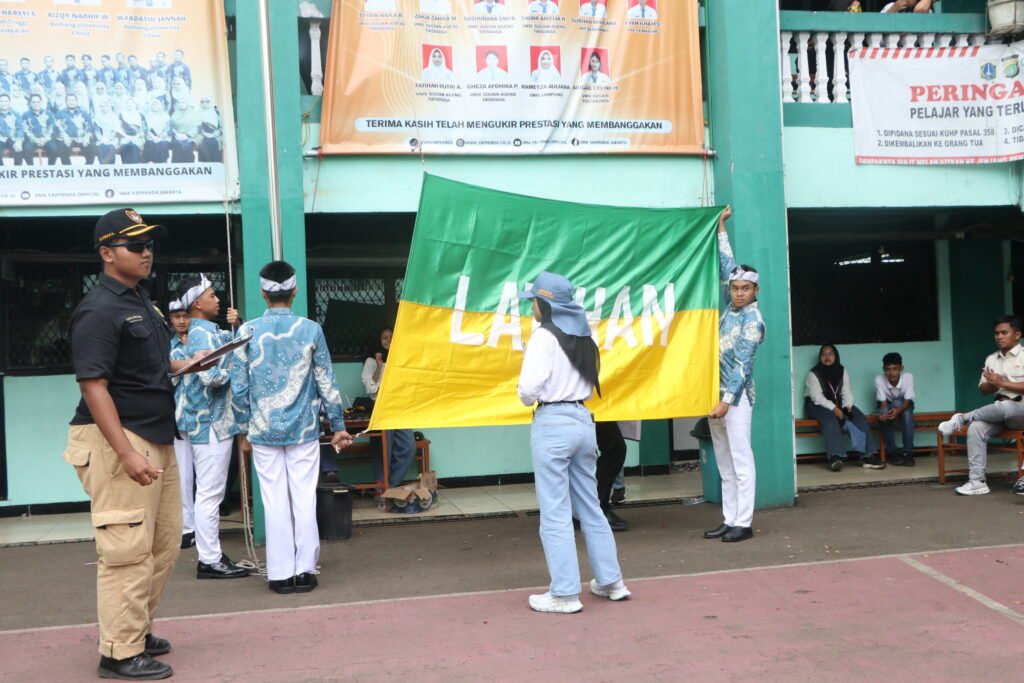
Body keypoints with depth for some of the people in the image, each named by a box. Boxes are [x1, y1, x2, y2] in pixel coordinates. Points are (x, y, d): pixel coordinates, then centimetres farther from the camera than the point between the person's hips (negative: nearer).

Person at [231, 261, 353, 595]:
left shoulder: (247, 331, -2)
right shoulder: (311, 330, -3)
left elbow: (238, 387, -1)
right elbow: (327, 383, -1)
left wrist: (244, 430, 11)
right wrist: (338, 426, 8)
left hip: (264, 432, 1)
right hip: (303, 430, 0)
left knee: (275, 503, 6)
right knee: (305, 500, 5)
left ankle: (281, 573, 10)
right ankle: (305, 570, 9)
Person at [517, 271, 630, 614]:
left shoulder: (544, 336, -11)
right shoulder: (584, 337, 11)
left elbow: (529, 387, -20)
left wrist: (528, 397, 0)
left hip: (552, 424, -8)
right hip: (583, 420, 8)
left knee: (555, 513, -1)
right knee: (590, 507, 17)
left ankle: (564, 594, 4)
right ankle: (610, 581, 26)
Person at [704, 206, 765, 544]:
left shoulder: (753, 321, -10)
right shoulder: (732, 307, 10)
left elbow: (742, 366, -15)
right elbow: (726, 266, 20)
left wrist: (726, 402, -22)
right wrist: (721, 226, 24)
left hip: (736, 396, -8)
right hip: (717, 392, 8)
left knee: (741, 461, -5)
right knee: (725, 463, 10)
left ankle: (743, 523, -3)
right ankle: (730, 520, 15)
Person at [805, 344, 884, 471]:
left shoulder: (842, 372, 6)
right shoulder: (813, 374, -11)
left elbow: (847, 392, 0)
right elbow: (817, 397, -20)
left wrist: (847, 407, -19)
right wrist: (834, 408, -30)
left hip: (839, 405, 5)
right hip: (817, 406, -5)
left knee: (859, 418, -19)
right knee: (830, 419, -37)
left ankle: (865, 454, -25)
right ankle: (835, 457, -44)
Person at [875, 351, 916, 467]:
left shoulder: (908, 377, -28)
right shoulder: (879, 379, -27)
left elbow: (907, 402, -30)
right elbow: (883, 402, -25)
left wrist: (898, 410, -52)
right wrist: (884, 412, -48)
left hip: (904, 406, 0)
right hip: (887, 405, 0)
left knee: (907, 413, -35)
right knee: (885, 413, -34)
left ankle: (907, 453, -28)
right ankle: (892, 453, -22)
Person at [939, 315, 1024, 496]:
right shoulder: (991, 359, 15)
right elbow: (983, 389, 13)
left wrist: (1003, 383, -16)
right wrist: (993, 384, -10)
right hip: (1000, 412, 5)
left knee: (1004, 407, -41)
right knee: (976, 427, -26)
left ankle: (962, 418, -14)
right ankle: (977, 481, -27)